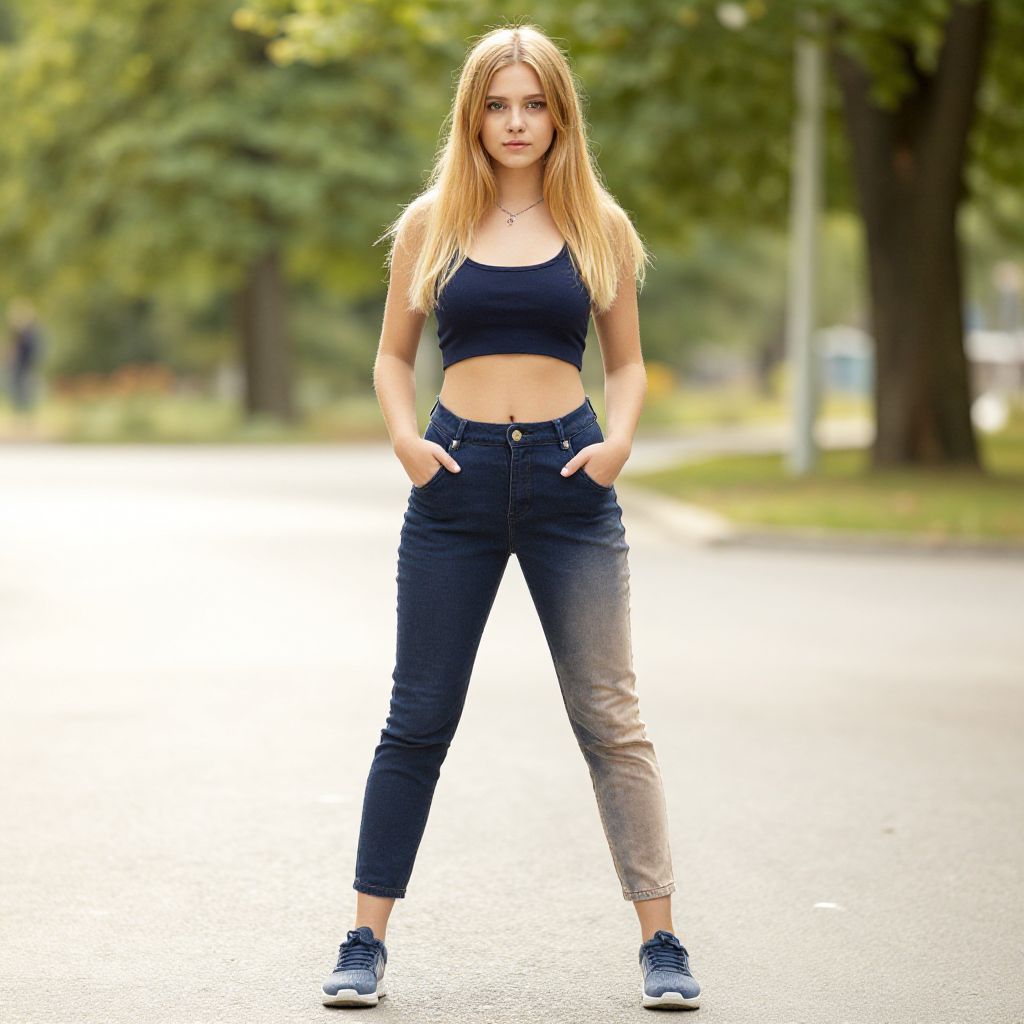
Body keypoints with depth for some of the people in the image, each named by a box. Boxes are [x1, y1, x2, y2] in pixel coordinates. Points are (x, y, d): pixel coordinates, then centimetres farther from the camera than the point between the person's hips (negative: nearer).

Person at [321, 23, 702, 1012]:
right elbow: (393, 354, 12)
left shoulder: (599, 226, 6)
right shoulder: (431, 222, 6)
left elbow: (626, 362, 13)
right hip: (456, 481, 0)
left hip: (569, 483, 0)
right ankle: (365, 941, 11)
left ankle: (660, 940, 6)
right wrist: (403, 436, -6)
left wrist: (619, 439, -6)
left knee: (610, 716, 0)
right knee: (419, 717, 4)